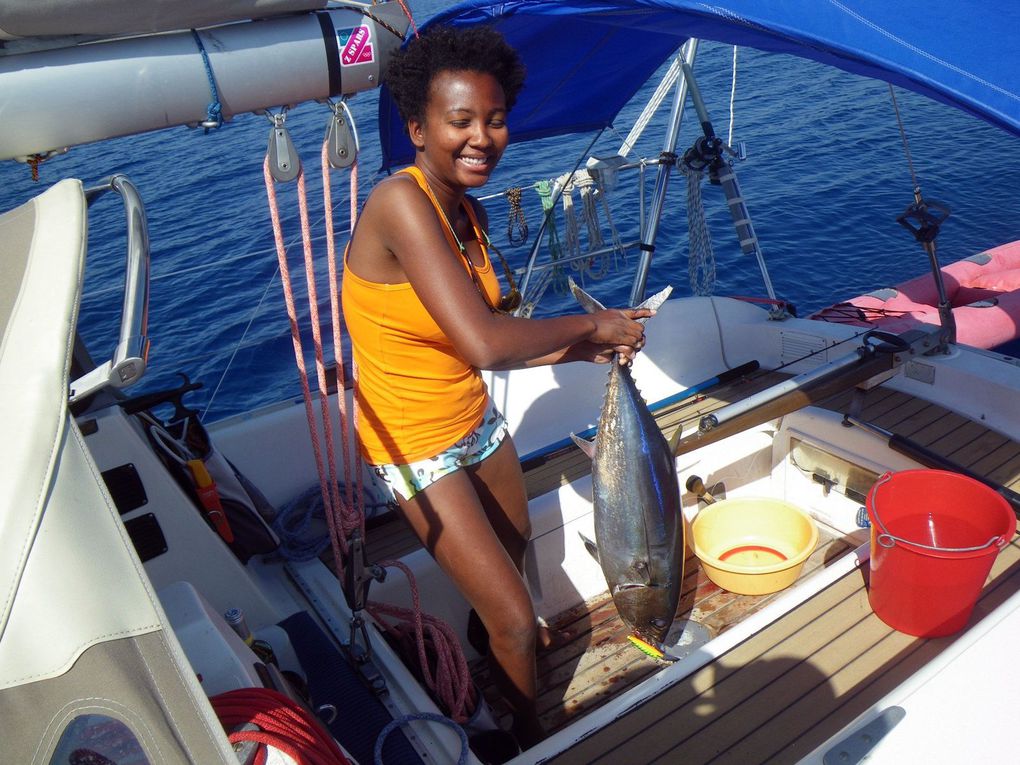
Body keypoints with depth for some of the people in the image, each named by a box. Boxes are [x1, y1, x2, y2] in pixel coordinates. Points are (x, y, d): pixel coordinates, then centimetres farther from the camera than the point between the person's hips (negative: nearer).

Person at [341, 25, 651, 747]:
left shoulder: (468, 209, -1)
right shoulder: (401, 202, -28)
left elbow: (480, 345, 1)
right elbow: (484, 344, -37)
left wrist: (582, 348, -8)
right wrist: (592, 322, -22)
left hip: (477, 424, 8)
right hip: (417, 449, -8)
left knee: (515, 555, 28)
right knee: (517, 622, 0)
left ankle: (494, 668, 59)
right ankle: (531, 738, 31)